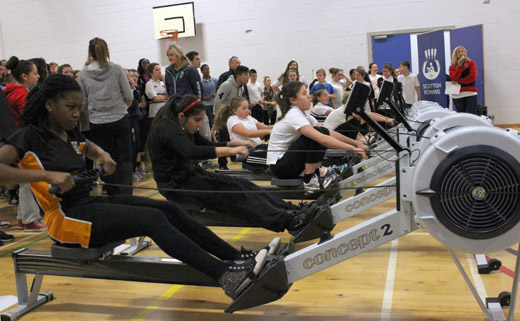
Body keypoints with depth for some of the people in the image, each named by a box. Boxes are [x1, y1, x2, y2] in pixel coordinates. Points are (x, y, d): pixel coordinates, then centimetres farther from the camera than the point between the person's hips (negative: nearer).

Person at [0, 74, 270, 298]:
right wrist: (47, 175, -31)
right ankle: (226, 276, -31)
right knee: (154, 220, -25)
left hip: (92, 202, 8)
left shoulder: (70, 134, 12)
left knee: (169, 209, -7)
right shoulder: (29, 137, -10)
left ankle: (237, 257, -9)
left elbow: (89, 146, 34)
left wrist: (103, 156, 10)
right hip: (66, 217, -8)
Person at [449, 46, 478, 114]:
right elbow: (454, 78, -6)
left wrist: (459, 81, -4)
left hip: (470, 94, -1)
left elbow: (472, 77, -4)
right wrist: (459, 66, -9)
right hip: (458, 95, 2)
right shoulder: (452, 67, 12)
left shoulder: (471, 63, 10)